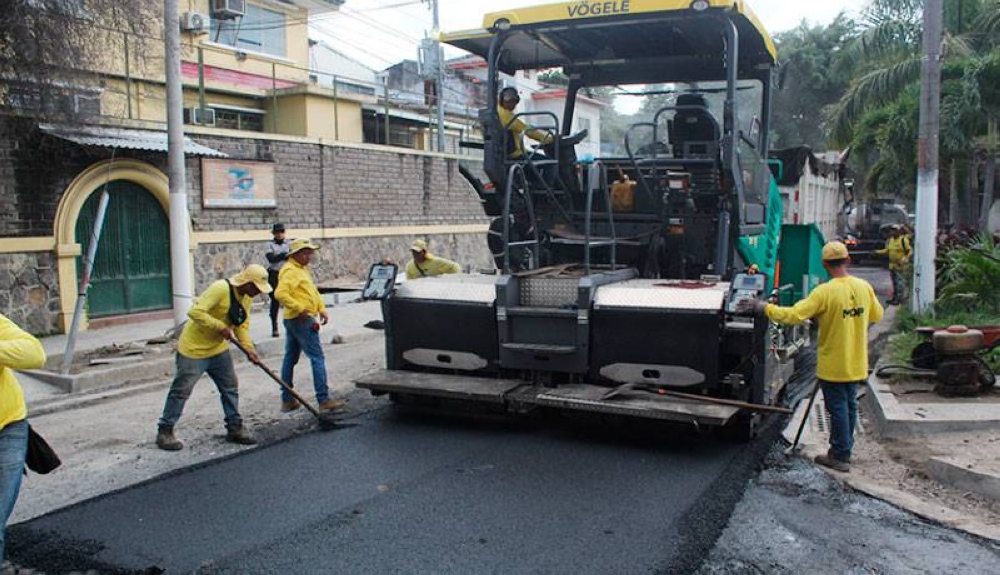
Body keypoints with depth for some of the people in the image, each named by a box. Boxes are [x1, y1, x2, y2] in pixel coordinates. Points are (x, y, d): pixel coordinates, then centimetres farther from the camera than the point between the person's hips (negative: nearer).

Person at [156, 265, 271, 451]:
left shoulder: (246, 297, 1)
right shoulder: (220, 289, -26)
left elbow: (242, 325, 6)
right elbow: (195, 312, -33)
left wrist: (249, 348, -7)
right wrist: (221, 326, -30)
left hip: (218, 349, 8)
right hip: (194, 349, -8)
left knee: (230, 387, 9)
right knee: (181, 390, 0)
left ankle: (235, 428, 19)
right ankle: (164, 432, 12)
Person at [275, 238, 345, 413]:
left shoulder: (303, 269, 17)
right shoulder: (290, 271, -14)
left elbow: (313, 291, 23)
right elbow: (280, 293, -28)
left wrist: (322, 309, 10)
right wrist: (300, 309, -27)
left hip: (293, 320, 10)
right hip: (302, 320, -10)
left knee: (290, 358, 13)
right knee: (317, 358, -8)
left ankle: (287, 400, 20)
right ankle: (324, 400, -7)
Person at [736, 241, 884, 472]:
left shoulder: (825, 292, -22)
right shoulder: (864, 287, -4)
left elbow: (794, 314, -27)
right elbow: (877, 315, 11)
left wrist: (764, 308, -19)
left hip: (833, 364, -6)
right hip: (857, 363, 6)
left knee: (838, 408, 4)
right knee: (850, 406, 17)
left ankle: (840, 456, 14)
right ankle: (842, 451, 30)